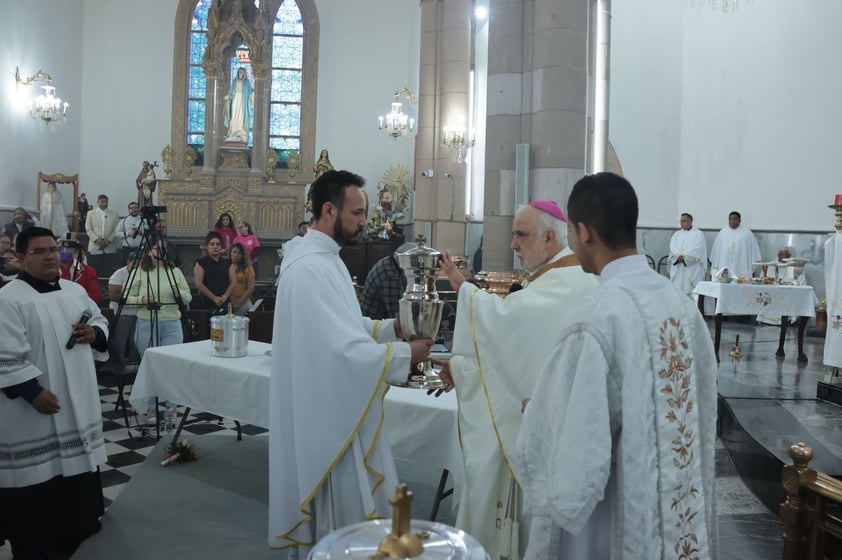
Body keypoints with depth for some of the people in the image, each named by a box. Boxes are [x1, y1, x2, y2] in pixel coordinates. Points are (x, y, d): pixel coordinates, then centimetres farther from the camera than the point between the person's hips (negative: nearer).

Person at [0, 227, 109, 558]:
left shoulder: (75, 291, 9)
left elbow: (101, 323, 19)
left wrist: (94, 333, -4)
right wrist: (33, 392, -22)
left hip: (79, 403, 7)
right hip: (34, 409, -7)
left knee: (78, 476, 19)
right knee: (38, 480, 0)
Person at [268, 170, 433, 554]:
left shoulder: (322, 257, 9)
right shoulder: (312, 266, -25)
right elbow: (345, 350, -29)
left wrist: (391, 327, 3)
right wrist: (406, 353, -17)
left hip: (332, 410, 11)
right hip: (327, 414, -10)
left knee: (337, 511, 24)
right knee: (338, 517, 6)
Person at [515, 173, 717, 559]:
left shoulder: (595, 316, -25)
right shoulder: (682, 304, -2)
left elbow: (573, 441, -23)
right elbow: (701, 408, 8)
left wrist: (537, 414, -3)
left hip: (612, 516, -6)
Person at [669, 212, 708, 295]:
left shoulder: (698, 234, 4)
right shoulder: (676, 234, 17)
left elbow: (697, 249, -9)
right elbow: (672, 248, 4)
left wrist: (684, 257, -15)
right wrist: (679, 257, -14)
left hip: (692, 268, -4)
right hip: (677, 269, 4)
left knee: (691, 292, -9)